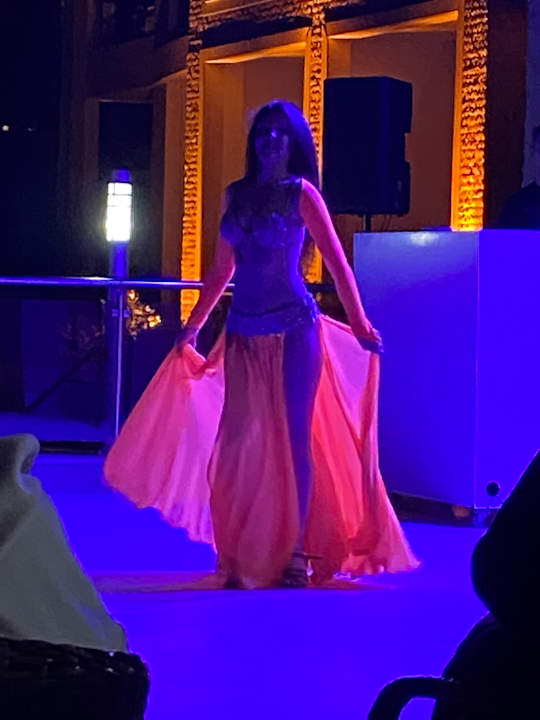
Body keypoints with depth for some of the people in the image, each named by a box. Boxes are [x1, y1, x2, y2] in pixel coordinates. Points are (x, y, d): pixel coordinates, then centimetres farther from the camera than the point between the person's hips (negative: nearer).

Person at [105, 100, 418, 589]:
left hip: (293, 331, -5)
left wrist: (360, 324, -3)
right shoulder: (237, 195, 12)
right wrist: (193, 326, 21)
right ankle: (245, 556, 3)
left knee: (292, 438, -2)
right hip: (245, 334, 5)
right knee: (240, 441, -1)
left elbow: (336, 262, -1)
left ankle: (296, 554, 3)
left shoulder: (300, 192, -1)